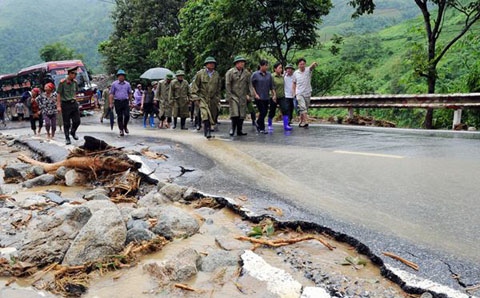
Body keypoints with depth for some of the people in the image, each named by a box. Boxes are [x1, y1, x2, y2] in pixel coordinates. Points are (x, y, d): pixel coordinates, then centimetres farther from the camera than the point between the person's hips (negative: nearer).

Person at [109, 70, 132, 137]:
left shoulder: (127, 84, 10)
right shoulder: (114, 84, 4)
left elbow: (130, 94, 18)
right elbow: (111, 94, 2)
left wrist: (130, 102, 17)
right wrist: (111, 103, -4)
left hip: (125, 102, 1)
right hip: (117, 102, -1)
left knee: (127, 115, -10)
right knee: (119, 117, 3)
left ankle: (125, 126, 17)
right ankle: (121, 130, 13)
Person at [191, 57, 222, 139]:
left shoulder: (217, 75, 9)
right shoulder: (200, 73, 0)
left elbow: (219, 88, 17)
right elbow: (195, 86, 1)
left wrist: (217, 98, 13)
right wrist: (196, 97, -6)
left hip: (213, 99, 4)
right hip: (202, 97, -4)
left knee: (212, 116, 6)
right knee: (205, 114, -22)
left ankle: (206, 130, 23)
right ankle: (207, 132, -23)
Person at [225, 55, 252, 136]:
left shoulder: (246, 73, 10)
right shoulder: (230, 72, -2)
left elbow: (249, 85, 16)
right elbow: (227, 85, -4)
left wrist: (249, 95, 12)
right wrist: (229, 96, -10)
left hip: (243, 97, 4)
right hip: (233, 96, -4)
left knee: (242, 114, 3)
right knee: (235, 113, -14)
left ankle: (239, 130, 12)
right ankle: (233, 128, 2)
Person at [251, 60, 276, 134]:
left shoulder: (269, 74, 7)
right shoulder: (255, 74, -5)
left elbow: (271, 86, 11)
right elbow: (252, 85, -2)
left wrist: (274, 94, 6)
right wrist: (255, 94, -9)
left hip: (266, 97, 5)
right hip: (259, 97, -5)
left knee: (265, 112, 8)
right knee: (262, 112, -8)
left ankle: (258, 123, 33)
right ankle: (261, 129, 5)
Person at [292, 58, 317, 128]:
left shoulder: (308, 70, -4)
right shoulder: (295, 73, 2)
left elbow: (312, 67, -28)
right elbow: (294, 83, 11)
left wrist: (314, 64, -51)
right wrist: (294, 93, 3)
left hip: (307, 93, 1)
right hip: (299, 93, -1)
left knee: (305, 108, 10)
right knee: (303, 108, -16)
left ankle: (301, 122, 25)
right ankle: (306, 122, -23)